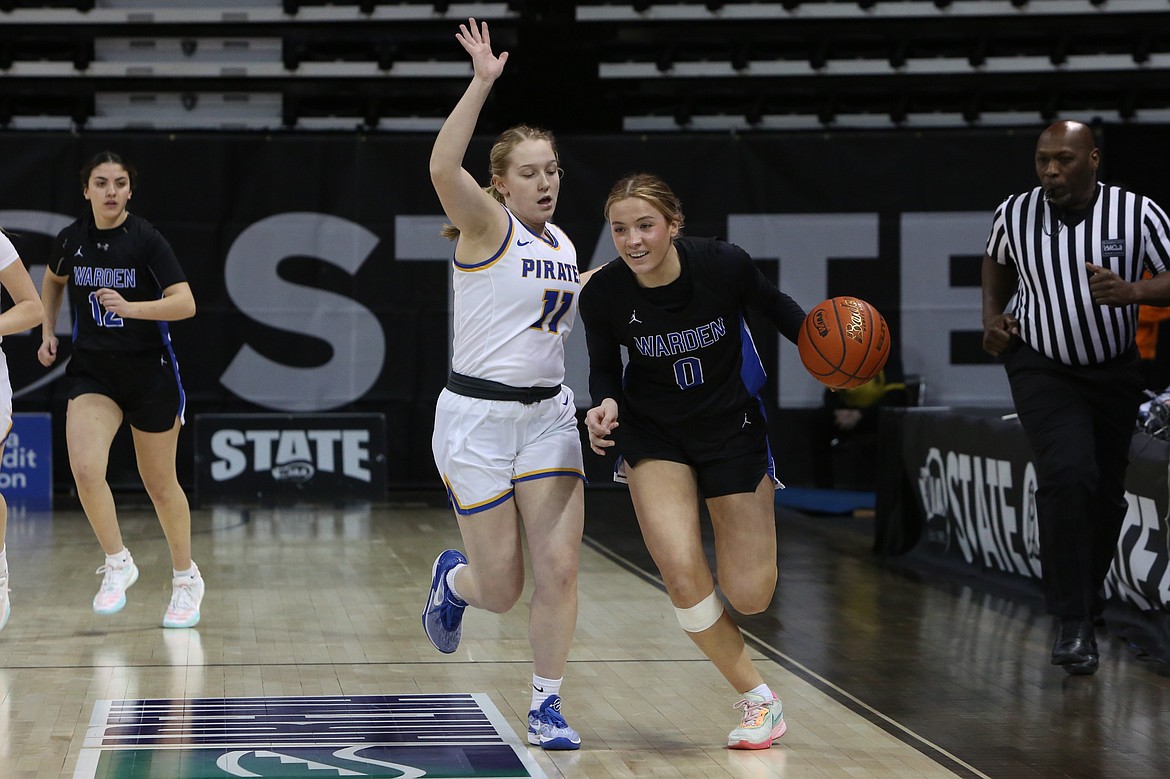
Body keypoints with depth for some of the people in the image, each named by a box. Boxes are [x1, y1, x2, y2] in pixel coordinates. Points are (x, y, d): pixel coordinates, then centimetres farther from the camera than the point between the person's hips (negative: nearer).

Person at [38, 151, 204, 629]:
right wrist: (48, 332, 12)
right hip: (92, 371, 3)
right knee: (85, 469, -21)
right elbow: (53, 281, 22)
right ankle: (118, 563, -2)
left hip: (150, 372, -2)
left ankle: (186, 577, 29)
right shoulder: (72, 239, -1)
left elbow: (185, 303, -22)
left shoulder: (146, 239, -13)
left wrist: (130, 307, -34)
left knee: (160, 484, 8)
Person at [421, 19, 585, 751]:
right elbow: (443, 169, -30)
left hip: (549, 416, 5)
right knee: (501, 589, 1)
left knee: (559, 567, -5)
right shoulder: (488, 224, -9)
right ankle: (453, 578, 37)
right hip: (478, 418, -5)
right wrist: (483, 82, -35)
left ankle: (547, 708, 8)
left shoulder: (564, 245, 11)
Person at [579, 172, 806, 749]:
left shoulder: (723, 265, -22)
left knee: (750, 597, 0)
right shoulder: (603, 294, -19)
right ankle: (757, 697, 3)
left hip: (732, 426, 0)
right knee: (683, 575, -19)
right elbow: (605, 370, -2)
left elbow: (775, 307, -2)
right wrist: (606, 405, -23)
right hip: (654, 433, 0)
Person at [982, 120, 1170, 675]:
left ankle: (1088, 595, 38)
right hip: (1041, 368, -2)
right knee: (1067, 474, -23)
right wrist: (992, 317, -1)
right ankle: (1072, 622, -18)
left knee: (1106, 494, 11)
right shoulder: (1014, 214, -9)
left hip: (1115, 372, 2)